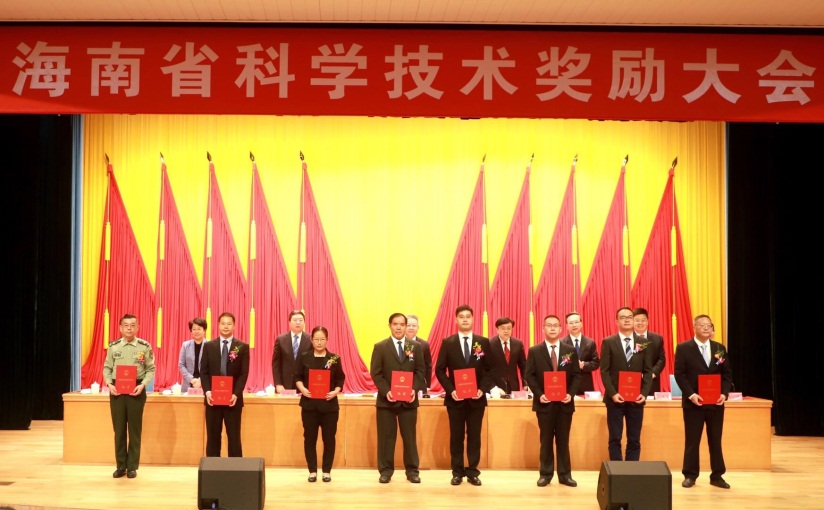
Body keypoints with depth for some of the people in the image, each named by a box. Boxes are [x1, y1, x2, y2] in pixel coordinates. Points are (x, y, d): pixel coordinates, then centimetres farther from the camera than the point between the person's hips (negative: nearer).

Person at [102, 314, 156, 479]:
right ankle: (121, 466, 17)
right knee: (119, 429, 7)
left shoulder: (145, 346, -2)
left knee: (135, 429, 4)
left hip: (136, 390, -2)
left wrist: (142, 385, -14)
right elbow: (107, 368, 8)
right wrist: (109, 384, -8)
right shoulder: (113, 346, 4)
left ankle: (132, 466, 12)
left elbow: (150, 369, 0)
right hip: (116, 389, 2)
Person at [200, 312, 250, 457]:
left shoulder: (243, 347, 3)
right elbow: (204, 371, 4)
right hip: (213, 397, 1)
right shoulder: (208, 346, 8)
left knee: (234, 437, 1)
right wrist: (207, 391, -11)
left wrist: (236, 393, -15)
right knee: (213, 436, 5)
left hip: (233, 398, -1)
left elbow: (244, 373, -2)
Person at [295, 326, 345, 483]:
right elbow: (297, 377, 4)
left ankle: (327, 471, 13)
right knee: (309, 438, 3)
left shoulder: (334, 358, 2)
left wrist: (335, 392, -13)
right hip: (309, 404, 0)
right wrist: (302, 389, -13)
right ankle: (312, 471, 12)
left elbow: (340, 379, 4)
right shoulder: (304, 357, 3)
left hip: (329, 404, 0)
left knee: (329, 438, 3)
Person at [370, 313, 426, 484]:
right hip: (386, 399, -1)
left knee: (409, 436, 6)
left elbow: (420, 371, 4)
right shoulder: (380, 347, 2)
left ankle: (412, 471, 13)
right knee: (386, 436, 3)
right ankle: (386, 470, 11)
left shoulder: (416, 347, 7)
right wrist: (386, 391, -16)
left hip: (409, 399, 1)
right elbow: (375, 373, -3)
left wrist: (415, 389, -13)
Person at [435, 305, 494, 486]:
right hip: (455, 398, 0)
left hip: (476, 398, 1)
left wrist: (483, 389, -11)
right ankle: (457, 472, 12)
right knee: (456, 436, 5)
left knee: (474, 436, 5)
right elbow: (440, 370, 0)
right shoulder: (448, 342, 2)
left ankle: (473, 472, 12)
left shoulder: (483, 342, 3)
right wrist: (450, 390, -12)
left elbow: (490, 369, 3)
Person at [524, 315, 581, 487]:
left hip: (565, 402, 1)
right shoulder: (534, 351, 1)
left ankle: (565, 475, 12)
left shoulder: (570, 350, 6)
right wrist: (539, 394, -14)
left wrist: (571, 393, -11)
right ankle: (545, 474, 12)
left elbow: (576, 375, 4)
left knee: (563, 440, 6)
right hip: (544, 402, -1)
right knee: (546, 440, 5)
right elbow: (530, 376, -2)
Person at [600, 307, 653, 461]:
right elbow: (604, 371, -4)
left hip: (636, 399, 2)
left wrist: (644, 393, -8)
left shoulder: (644, 343, 7)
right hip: (615, 398, -2)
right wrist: (613, 393, -14)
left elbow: (648, 371, 5)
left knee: (634, 440, 4)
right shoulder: (608, 342, 1)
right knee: (615, 439, 2)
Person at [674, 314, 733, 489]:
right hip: (693, 402, -3)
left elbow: (727, 374, 8)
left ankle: (717, 475, 16)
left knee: (715, 440, 8)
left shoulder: (719, 348, 9)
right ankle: (690, 475, 10)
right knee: (692, 441, 2)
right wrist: (691, 394, -17)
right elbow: (679, 374, -7)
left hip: (716, 403, 3)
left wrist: (724, 393, -8)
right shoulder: (683, 348, -2)